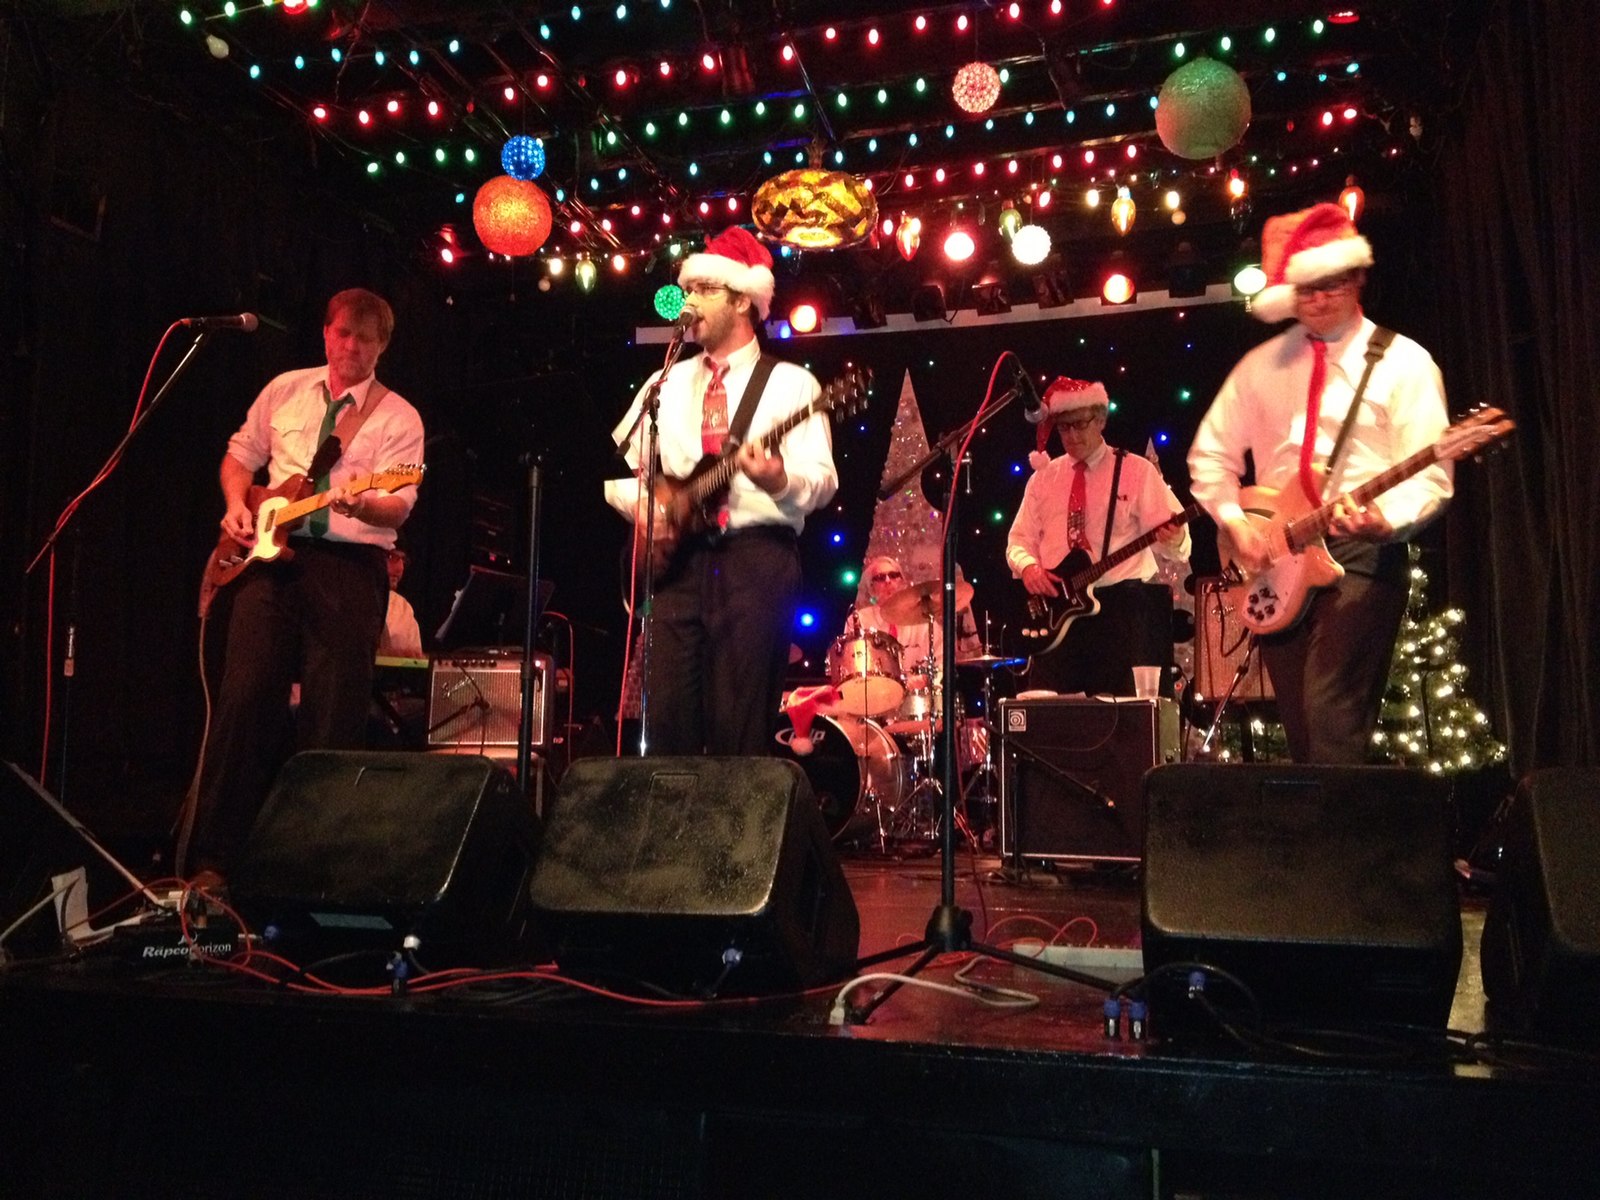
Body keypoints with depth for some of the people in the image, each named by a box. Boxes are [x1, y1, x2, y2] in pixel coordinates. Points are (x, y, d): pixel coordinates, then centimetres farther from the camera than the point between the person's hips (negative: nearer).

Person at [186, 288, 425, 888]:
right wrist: (237, 505, 4)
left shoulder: (398, 418, 3)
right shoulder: (285, 389, 15)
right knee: (247, 696, -5)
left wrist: (360, 505, -29)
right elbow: (240, 453, 23)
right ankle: (214, 855, 2)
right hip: (270, 553, 3)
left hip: (351, 565, -2)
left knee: (334, 714, -4)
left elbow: (398, 505, -8)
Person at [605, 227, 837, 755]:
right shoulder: (665, 383, 19)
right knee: (668, 719, 0)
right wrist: (638, 502, -3)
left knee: (741, 726, -5)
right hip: (677, 558, 4)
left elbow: (822, 481, -6)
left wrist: (779, 480, -27)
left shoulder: (790, 383, 5)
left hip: (757, 557, -4)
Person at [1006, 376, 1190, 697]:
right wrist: (1028, 566, -9)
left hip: (1122, 606, -3)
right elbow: (1019, 539, 13)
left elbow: (1177, 545, -4)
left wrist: (1173, 537, -28)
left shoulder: (1137, 470, 2)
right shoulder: (1044, 477, 13)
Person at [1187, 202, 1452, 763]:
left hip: (1363, 553, -4)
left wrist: (1386, 520, -26)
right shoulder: (1262, 365, 12)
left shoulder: (1402, 362, 1)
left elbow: (1430, 476, -6)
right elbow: (1210, 453, 16)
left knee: (1331, 714, -20)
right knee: (1299, 727, 7)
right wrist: (1235, 522, 0)